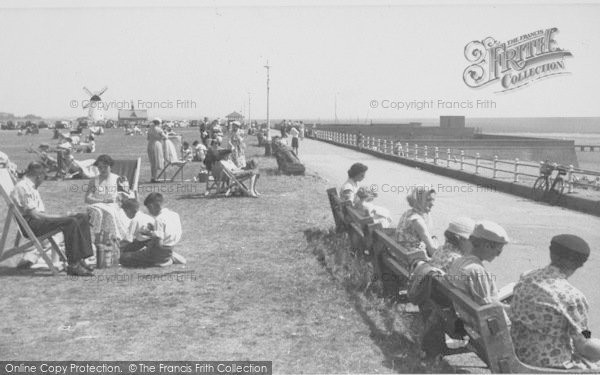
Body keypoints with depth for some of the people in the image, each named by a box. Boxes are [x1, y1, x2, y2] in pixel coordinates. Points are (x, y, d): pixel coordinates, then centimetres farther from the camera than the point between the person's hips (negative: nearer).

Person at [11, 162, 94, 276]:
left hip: (38, 220, 10)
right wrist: (58, 217, -13)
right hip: (30, 224, -10)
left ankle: (80, 260, -12)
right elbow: (34, 214, -18)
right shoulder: (23, 187, -9)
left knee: (82, 217, -3)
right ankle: (73, 266, -29)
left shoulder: (31, 187, 24)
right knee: (71, 222, -29)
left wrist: (58, 216, 5)